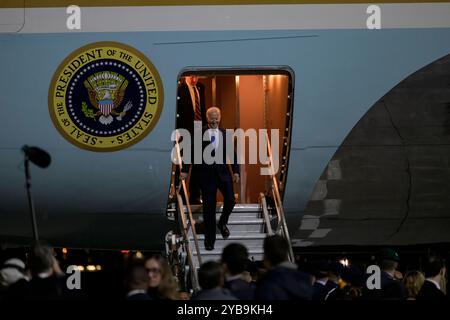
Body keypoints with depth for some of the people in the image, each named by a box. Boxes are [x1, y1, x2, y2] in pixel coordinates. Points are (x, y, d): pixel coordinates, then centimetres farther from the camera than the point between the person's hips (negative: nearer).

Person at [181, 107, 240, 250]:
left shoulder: (225, 134, 8)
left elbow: (232, 154, 9)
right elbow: (191, 152, -2)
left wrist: (236, 171, 1)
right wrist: (185, 170, -7)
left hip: (223, 173, 2)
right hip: (206, 174, -2)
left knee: (230, 200, -11)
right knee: (209, 207, 3)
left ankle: (223, 223, 21)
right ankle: (209, 240, 12)